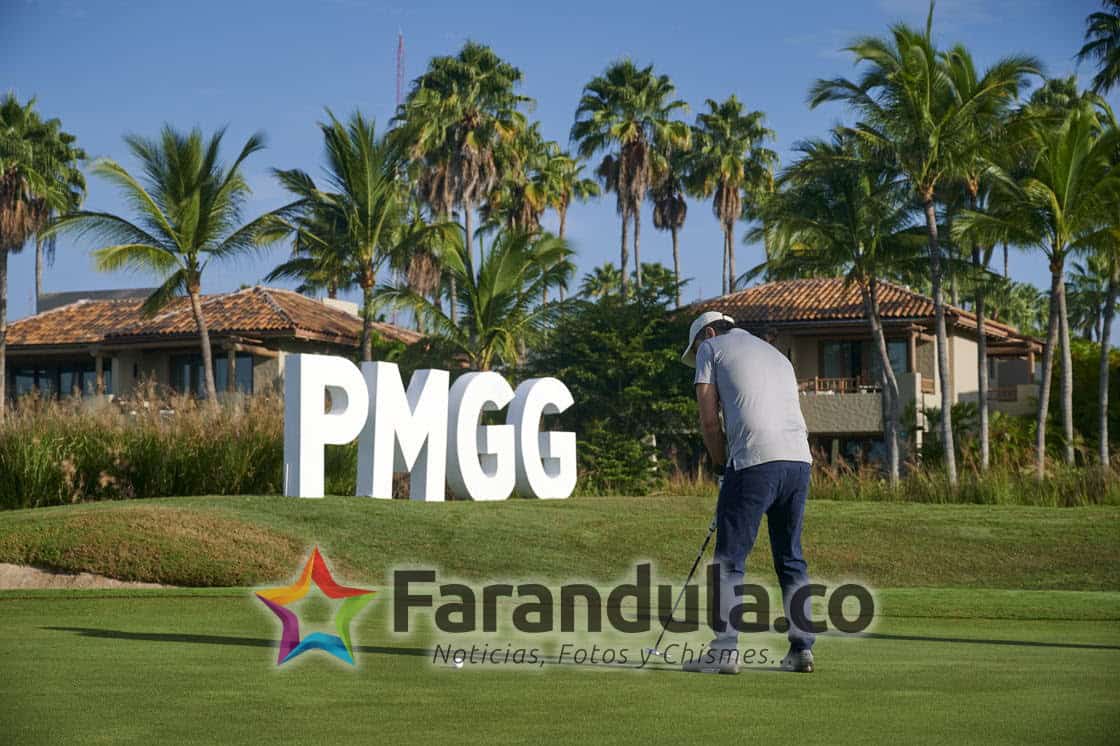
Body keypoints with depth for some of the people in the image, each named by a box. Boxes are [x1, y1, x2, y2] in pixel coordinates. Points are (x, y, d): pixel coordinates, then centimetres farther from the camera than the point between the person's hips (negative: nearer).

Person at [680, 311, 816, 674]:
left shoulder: (711, 347, 12)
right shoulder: (778, 356, 30)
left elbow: (709, 419, 4)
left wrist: (722, 467, 15)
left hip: (755, 460, -6)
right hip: (799, 458, 6)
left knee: (730, 560, -1)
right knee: (791, 559, 14)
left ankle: (725, 650, -6)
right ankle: (802, 648, 10)